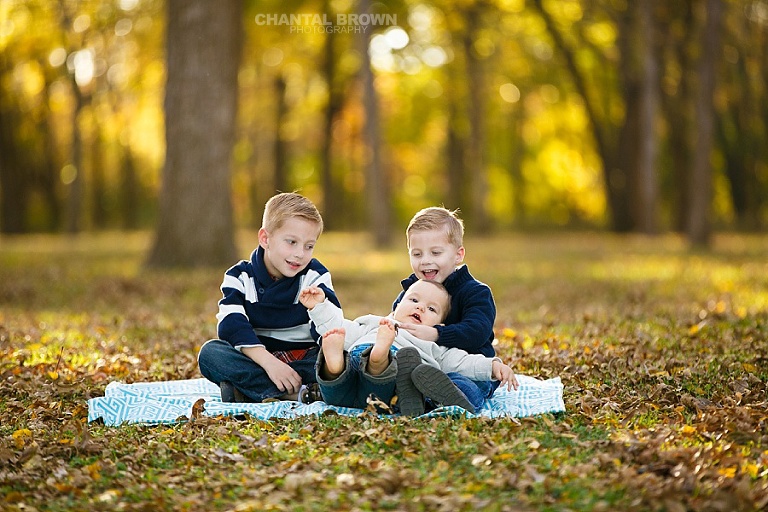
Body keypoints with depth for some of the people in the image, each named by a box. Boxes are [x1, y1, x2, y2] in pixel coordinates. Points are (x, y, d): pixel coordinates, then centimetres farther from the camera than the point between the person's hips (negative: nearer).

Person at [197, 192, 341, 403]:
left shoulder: (315, 277, 0)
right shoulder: (240, 277, -1)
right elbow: (232, 327, -17)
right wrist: (269, 362, -31)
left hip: (304, 361, 0)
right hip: (257, 360, 0)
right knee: (210, 352, -25)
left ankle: (248, 392, -32)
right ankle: (298, 393, -36)